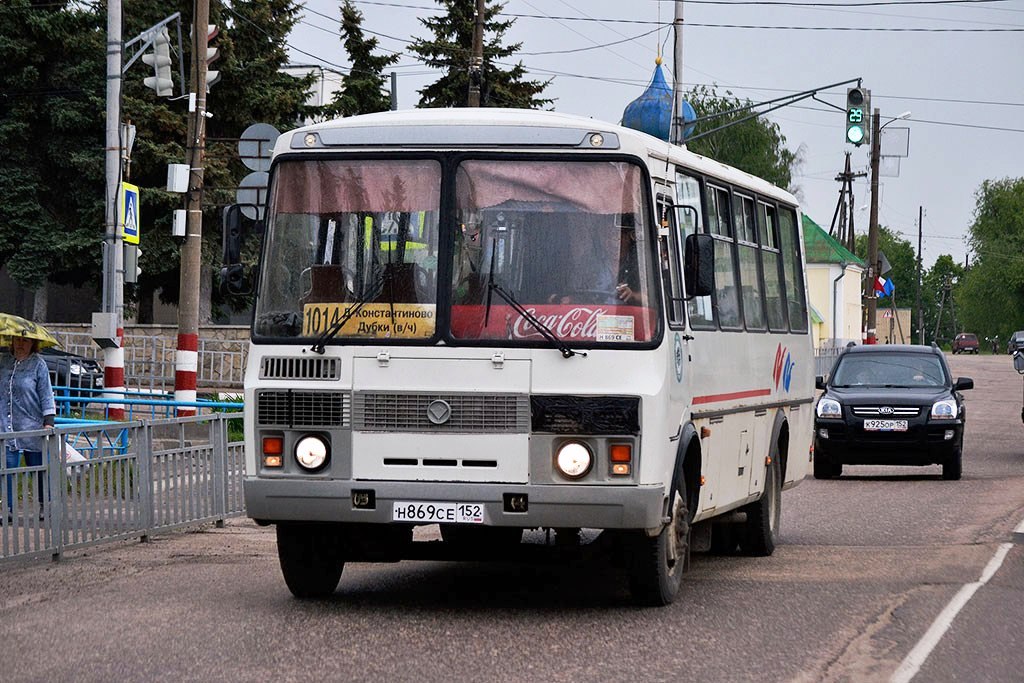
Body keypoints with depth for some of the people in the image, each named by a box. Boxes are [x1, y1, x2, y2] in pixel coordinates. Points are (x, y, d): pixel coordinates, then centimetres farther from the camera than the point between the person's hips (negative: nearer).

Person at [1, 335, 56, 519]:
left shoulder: (38, 364, -3)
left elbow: (46, 394, -3)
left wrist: (48, 421, -8)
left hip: (31, 428, -3)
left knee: (38, 467, 6)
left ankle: (45, 505, 20)